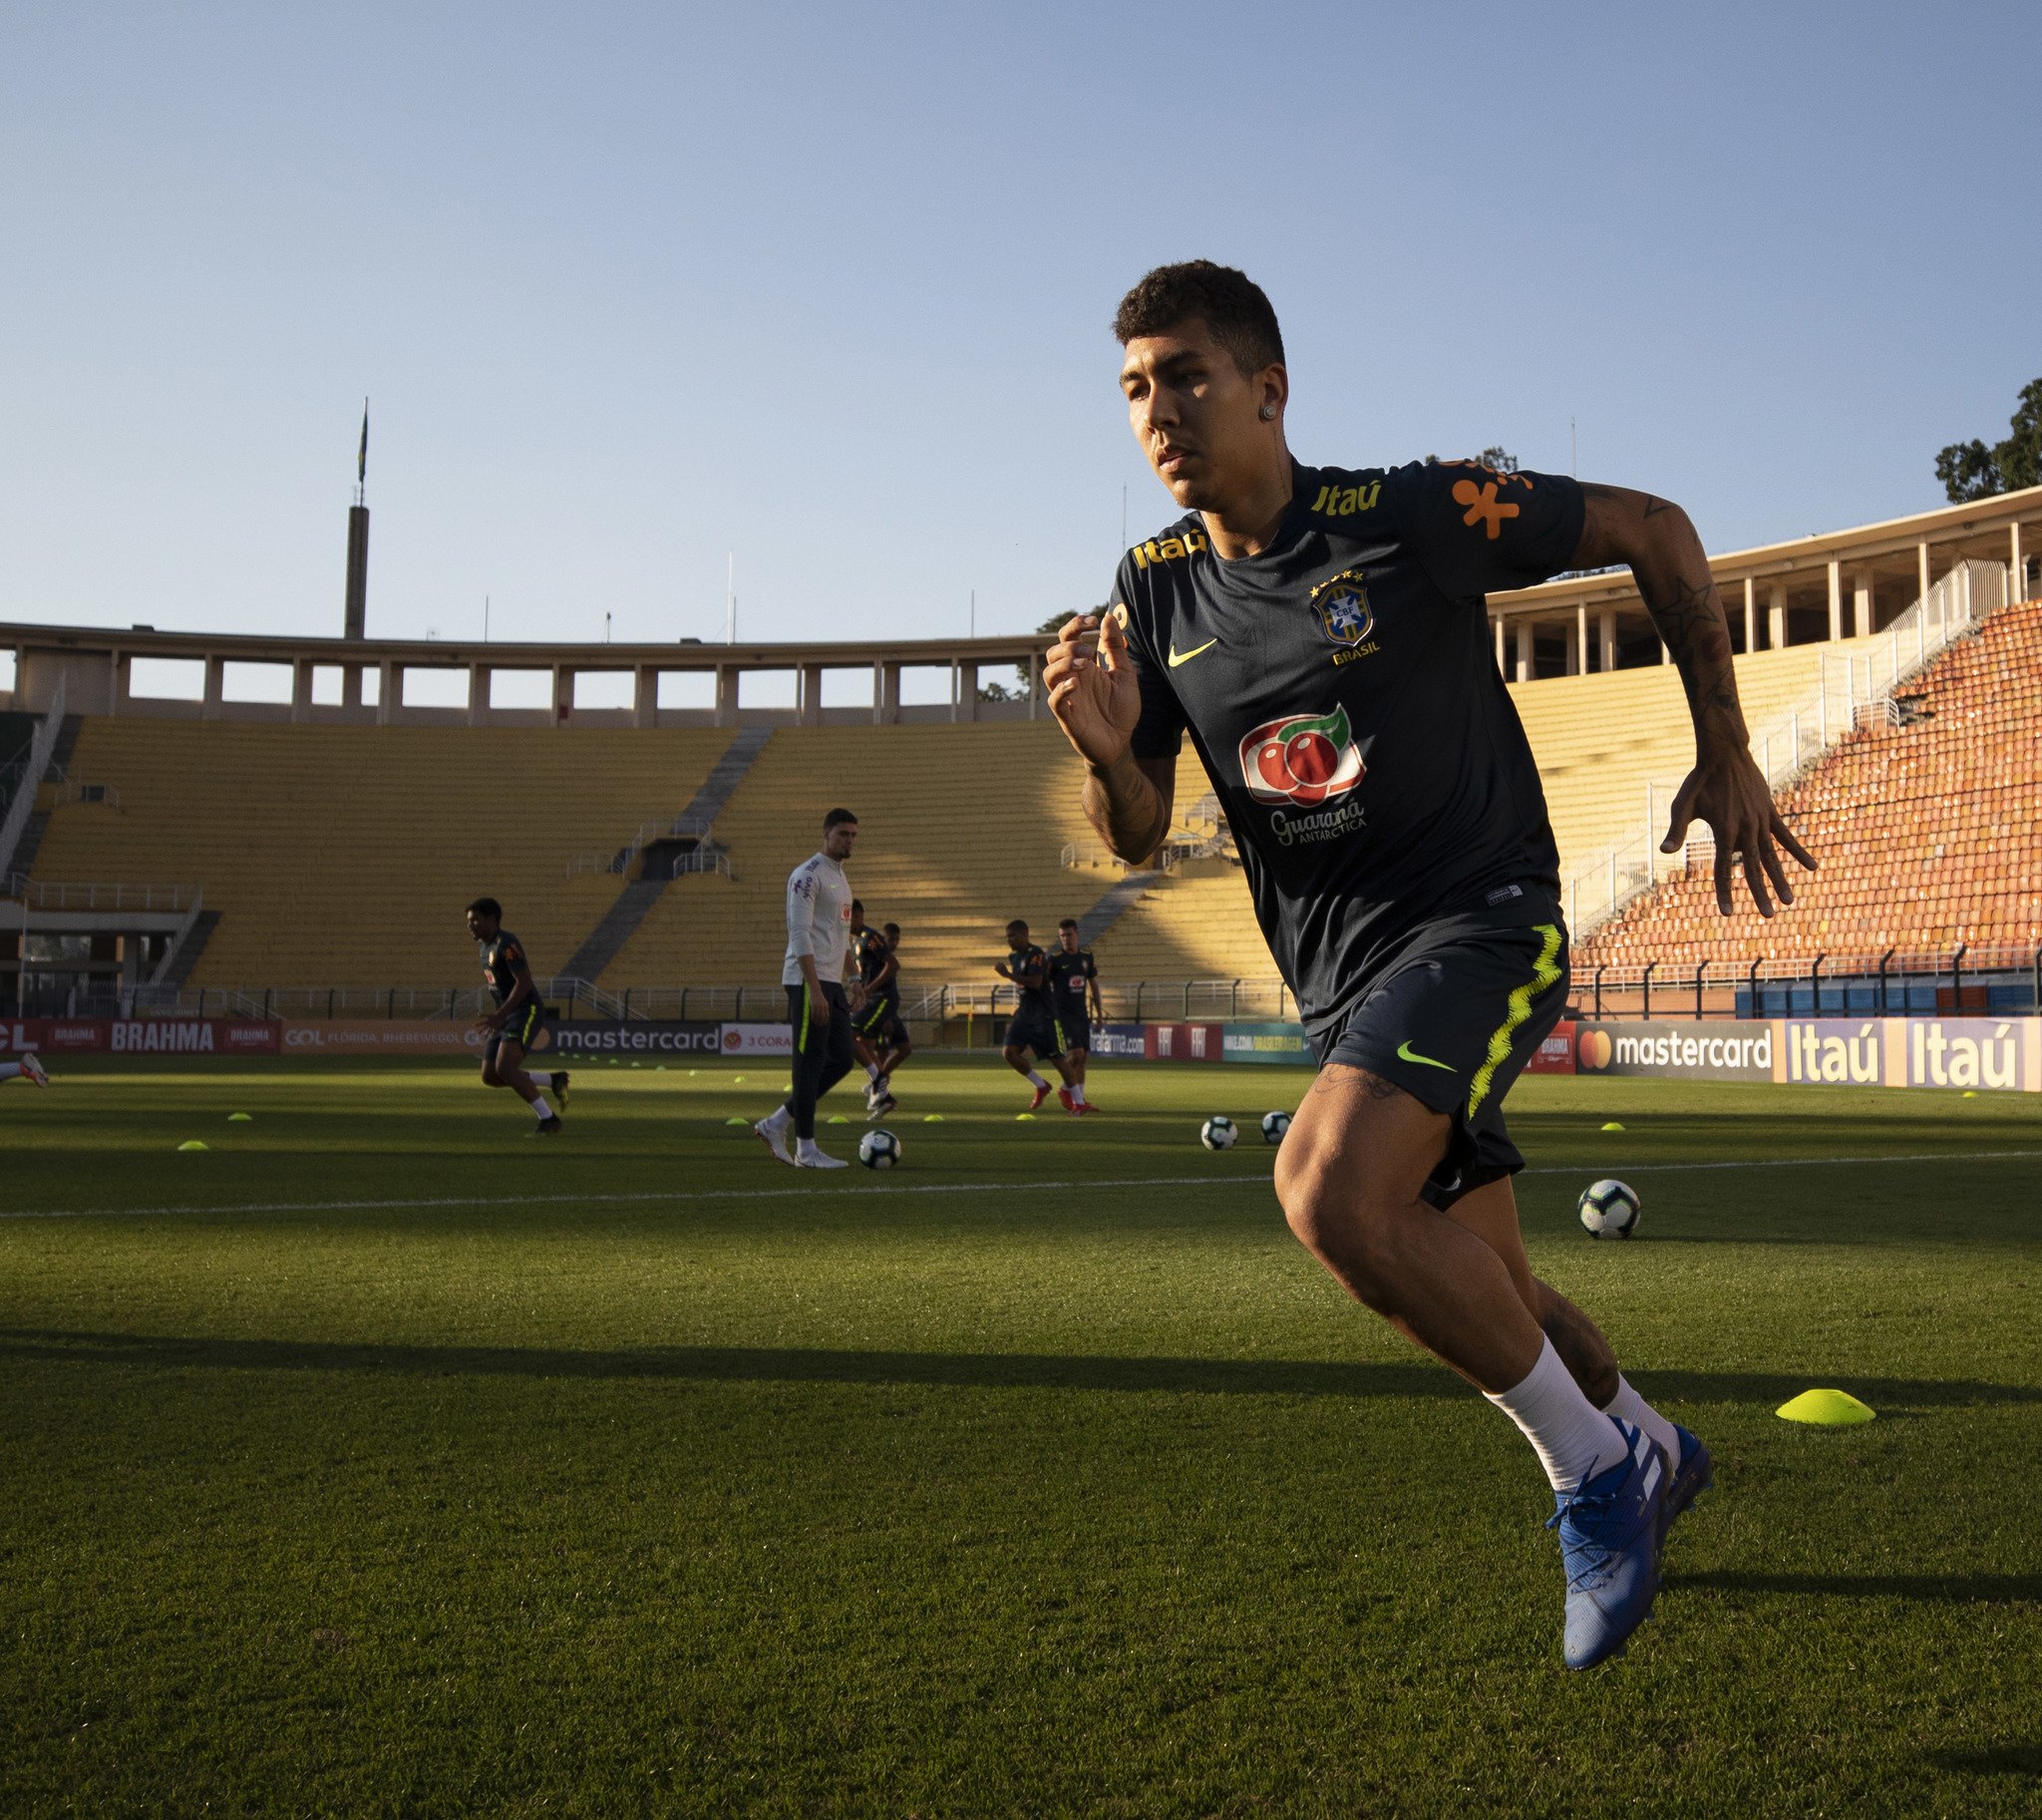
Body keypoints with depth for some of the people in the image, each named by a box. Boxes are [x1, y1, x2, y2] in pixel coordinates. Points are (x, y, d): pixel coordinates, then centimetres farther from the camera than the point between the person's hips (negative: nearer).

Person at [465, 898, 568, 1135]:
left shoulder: (506, 944, -16)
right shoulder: (484, 944, 14)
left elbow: (524, 983, -23)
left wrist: (499, 1016, -26)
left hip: (525, 1012, -10)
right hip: (507, 1016, 10)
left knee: (504, 1068, -25)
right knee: (489, 1077, 3)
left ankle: (549, 1120, -16)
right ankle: (554, 1081, 15)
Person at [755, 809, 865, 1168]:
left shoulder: (841, 878, 20)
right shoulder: (808, 875, -10)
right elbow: (800, 935, -17)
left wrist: (851, 985, 18)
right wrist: (815, 991, -23)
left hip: (832, 983, 9)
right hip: (808, 981, -9)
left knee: (841, 1060, 8)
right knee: (810, 1062, -5)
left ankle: (776, 1123, 16)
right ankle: (806, 1149, 2)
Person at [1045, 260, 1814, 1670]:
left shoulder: (1408, 516, -14)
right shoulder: (1154, 590, 2)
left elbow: (1655, 532, -2)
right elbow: (1140, 836, 4)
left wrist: (1726, 755, 0)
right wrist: (1107, 748, -19)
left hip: (1478, 915, -6)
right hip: (1340, 978, 6)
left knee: (1330, 1191, -30)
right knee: (1481, 1295, 13)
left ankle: (1590, 1463, -8)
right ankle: (1643, 1449, 45)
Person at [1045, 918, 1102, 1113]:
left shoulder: (1086, 956, 7)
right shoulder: (1054, 958, -9)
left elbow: (1093, 983, 17)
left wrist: (1098, 1011, 17)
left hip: (1082, 1013, 5)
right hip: (1062, 1014, -5)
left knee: (1083, 1057, 6)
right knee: (1075, 1053, -17)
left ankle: (1079, 1098, 17)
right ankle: (1077, 1101, -12)